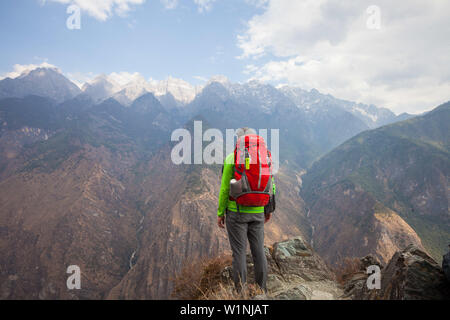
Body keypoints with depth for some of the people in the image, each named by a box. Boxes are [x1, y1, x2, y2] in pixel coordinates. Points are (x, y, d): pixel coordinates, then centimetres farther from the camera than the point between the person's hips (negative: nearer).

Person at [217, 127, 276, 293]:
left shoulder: (231, 159, -10)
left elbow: (225, 188, -11)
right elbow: (270, 186, 5)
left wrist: (220, 213, -1)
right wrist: (269, 209, 17)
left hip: (237, 212, -4)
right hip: (257, 212, 4)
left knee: (239, 251, 4)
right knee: (258, 250, 13)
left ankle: (241, 291, 11)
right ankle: (261, 288, 24)